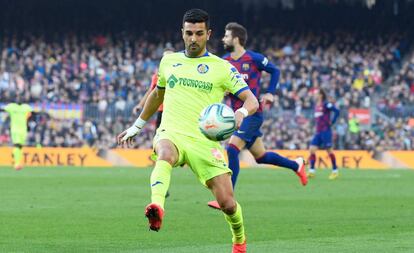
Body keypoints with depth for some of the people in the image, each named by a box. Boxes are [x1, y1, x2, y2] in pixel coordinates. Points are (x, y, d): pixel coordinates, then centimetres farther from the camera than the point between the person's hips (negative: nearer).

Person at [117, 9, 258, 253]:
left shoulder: (222, 67, 4)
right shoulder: (168, 61, 14)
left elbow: (252, 100, -3)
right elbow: (157, 94, 32)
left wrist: (241, 113, -26)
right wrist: (136, 126, 36)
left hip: (205, 141, -1)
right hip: (171, 134, 1)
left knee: (227, 203, -5)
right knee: (165, 154, -38)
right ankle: (157, 209, -61)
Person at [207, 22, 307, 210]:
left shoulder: (254, 59, -7)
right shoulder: (224, 62, 7)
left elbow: (274, 71, 7)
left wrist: (270, 93, -3)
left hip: (252, 113, -7)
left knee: (232, 150, -20)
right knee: (260, 156, 14)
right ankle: (296, 165, 38)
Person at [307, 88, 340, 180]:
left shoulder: (326, 104, -11)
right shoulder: (316, 105, 13)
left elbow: (337, 111, -16)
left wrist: (332, 122, -13)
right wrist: (317, 123, 14)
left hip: (326, 131, -8)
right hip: (318, 132, 8)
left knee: (329, 150, -1)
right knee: (312, 149, -4)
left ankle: (335, 171, 10)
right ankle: (311, 171, -5)